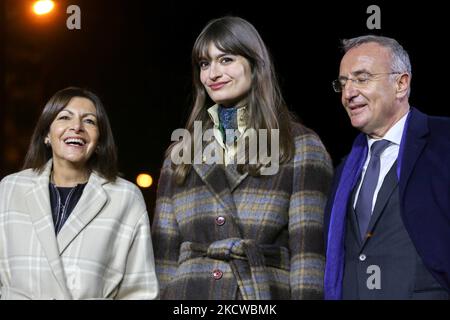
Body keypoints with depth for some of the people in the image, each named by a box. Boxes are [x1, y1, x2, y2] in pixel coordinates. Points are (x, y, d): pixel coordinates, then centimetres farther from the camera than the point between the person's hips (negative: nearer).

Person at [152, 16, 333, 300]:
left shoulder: (301, 147, 0)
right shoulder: (181, 153, 12)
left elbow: (309, 253, -8)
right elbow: (165, 254, 11)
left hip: (265, 293, -3)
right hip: (188, 292, 3)